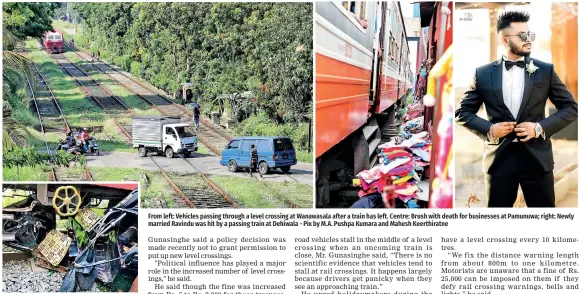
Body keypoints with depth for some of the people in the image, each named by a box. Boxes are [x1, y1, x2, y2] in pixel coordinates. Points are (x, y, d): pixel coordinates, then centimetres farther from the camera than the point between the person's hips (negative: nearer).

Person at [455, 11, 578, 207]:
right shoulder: (483, 74, 3)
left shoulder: (545, 70, 5)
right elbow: (463, 112, 8)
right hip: (499, 158, 0)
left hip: (537, 157, 0)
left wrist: (541, 127, -9)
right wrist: (488, 129, -9)